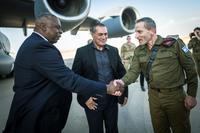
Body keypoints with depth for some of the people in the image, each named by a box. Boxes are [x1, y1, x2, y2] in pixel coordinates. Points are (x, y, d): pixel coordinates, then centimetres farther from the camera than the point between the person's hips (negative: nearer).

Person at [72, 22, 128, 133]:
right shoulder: (82, 52, -7)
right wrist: (85, 98, -10)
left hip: (112, 99, 3)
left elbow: (121, 72, 8)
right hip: (93, 100, -3)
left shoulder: (114, 50, 4)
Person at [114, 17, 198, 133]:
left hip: (175, 95, -3)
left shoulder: (174, 43, -11)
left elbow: (190, 69, -6)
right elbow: (134, 71, -3)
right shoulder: (139, 51, 3)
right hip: (153, 96, 4)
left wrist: (191, 94, -6)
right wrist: (123, 81, -23)